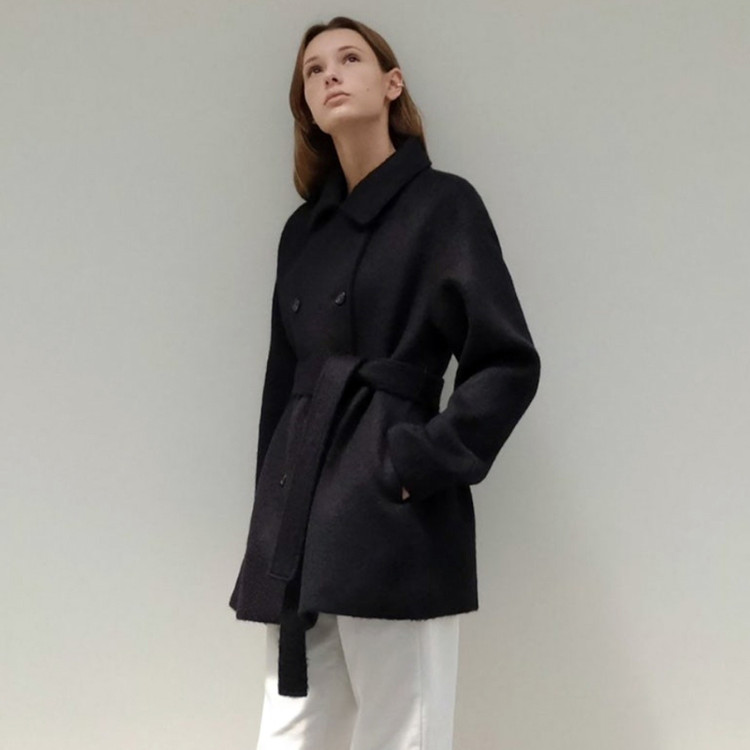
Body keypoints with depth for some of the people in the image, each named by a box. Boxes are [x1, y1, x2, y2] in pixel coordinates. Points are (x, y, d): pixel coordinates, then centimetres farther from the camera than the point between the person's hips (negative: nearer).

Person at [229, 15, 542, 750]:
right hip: (301, 517, 6)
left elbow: (508, 363, -8)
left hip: (394, 523, -6)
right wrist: (274, 514, 14)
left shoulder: (443, 203, -3)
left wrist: (423, 465, -13)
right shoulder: (303, 228, 15)